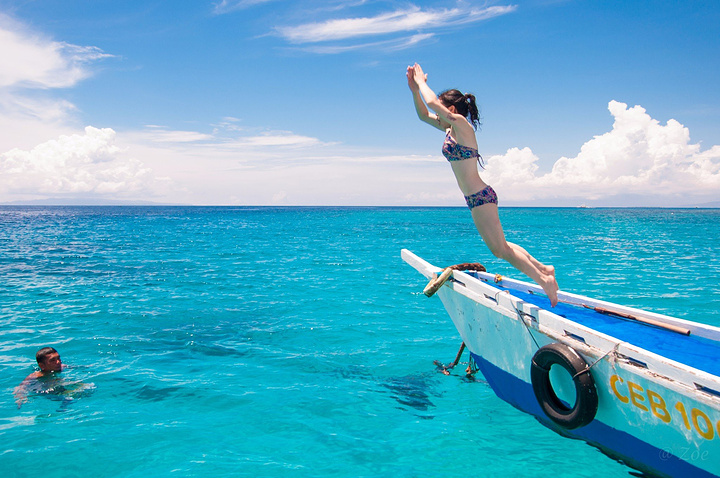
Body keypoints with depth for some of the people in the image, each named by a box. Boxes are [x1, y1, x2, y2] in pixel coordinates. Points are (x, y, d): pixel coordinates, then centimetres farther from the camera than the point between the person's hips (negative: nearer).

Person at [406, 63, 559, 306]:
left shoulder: (461, 124, -13)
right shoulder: (451, 128, 13)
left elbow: (432, 102, -23)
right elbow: (424, 115, 23)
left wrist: (422, 82, -7)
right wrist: (414, 88, 13)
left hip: (480, 197, -10)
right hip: (478, 197, 10)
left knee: (501, 250, -4)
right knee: (501, 247, 17)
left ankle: (544, 281, 2)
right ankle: (543, 269, 25)